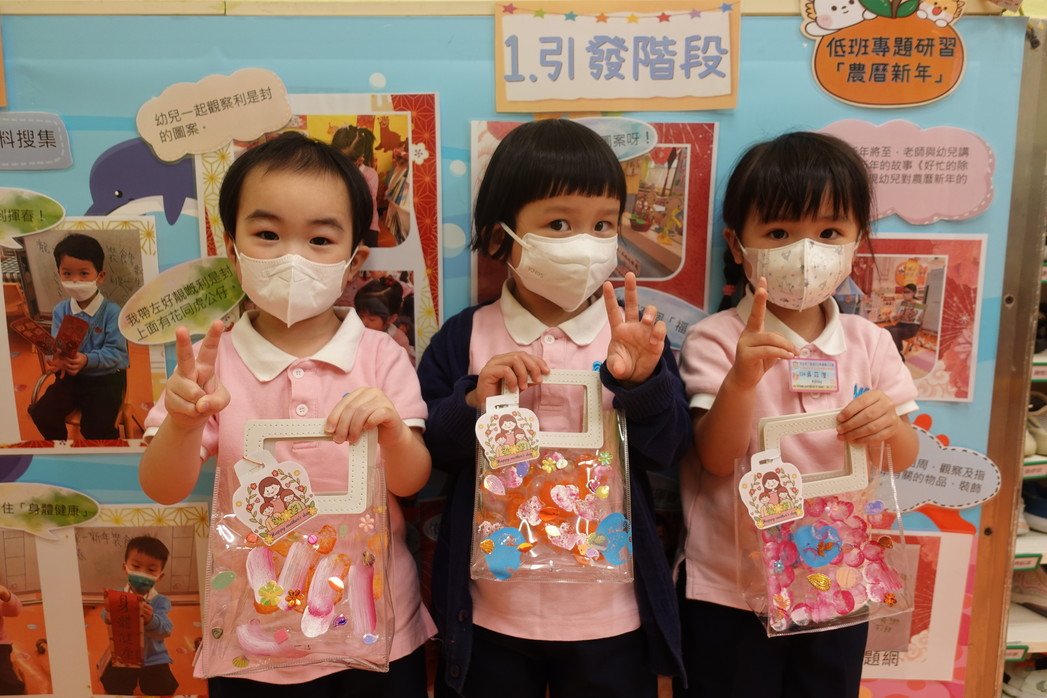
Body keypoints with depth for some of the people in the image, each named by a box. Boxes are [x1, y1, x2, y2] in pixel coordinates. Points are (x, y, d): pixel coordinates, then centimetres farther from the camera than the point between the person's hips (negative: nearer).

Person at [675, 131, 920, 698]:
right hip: (730, 592, -3)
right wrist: (741, 379, -34)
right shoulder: (715, 340, -14)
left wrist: (889, 426, -20)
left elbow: (904, 459, 3)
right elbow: (717, 460, -18)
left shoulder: (869, 342, -2)